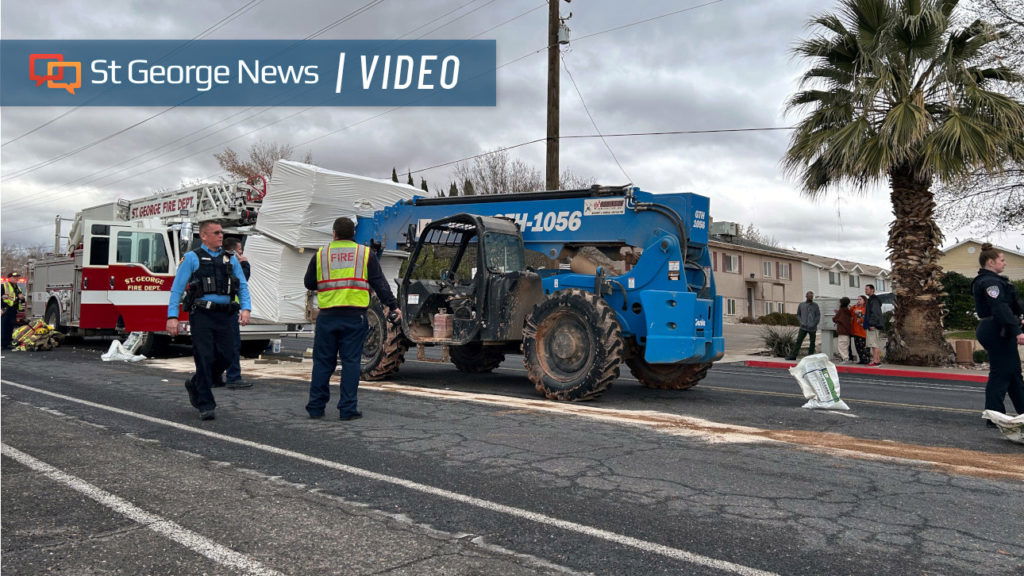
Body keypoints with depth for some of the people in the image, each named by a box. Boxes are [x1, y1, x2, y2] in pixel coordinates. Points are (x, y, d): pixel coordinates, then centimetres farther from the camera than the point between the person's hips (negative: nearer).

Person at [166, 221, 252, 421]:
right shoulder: (192, 258, 4)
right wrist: (172, 317, -11)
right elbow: (177, 289, -1)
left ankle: (196, 384, 32)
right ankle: (205, 405, 7)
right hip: (202, 315, -4)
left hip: (226, 316, 4)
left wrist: (245, 308, -8)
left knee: (225, 358, 4)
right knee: (205, 358, -4)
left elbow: (243, 286, 10)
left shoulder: (231, 259, 16)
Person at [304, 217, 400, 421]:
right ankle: (348, 408, 2)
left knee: (323, 361, 9)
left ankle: (316, 407, 15)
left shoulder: (320, 254, 8)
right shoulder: (365, 253, 5)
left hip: (327, 316, 1)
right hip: (355, 316, -1)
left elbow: (309, 283, 14)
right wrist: (393, 306, 1)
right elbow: (380, 283, 0)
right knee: (351, 361, 2)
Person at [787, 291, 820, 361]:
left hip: (812, 328, -1)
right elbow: (798, 315, 13)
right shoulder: (801, 305, 7)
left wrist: (814, 324, -10)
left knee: (812, 343, 4)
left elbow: (818, 316, 1)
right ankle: (793, 356, -3)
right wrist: (801, 322, -2)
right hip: (803, 327, 1)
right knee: (798, 341, -4)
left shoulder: (815, 305, 3)